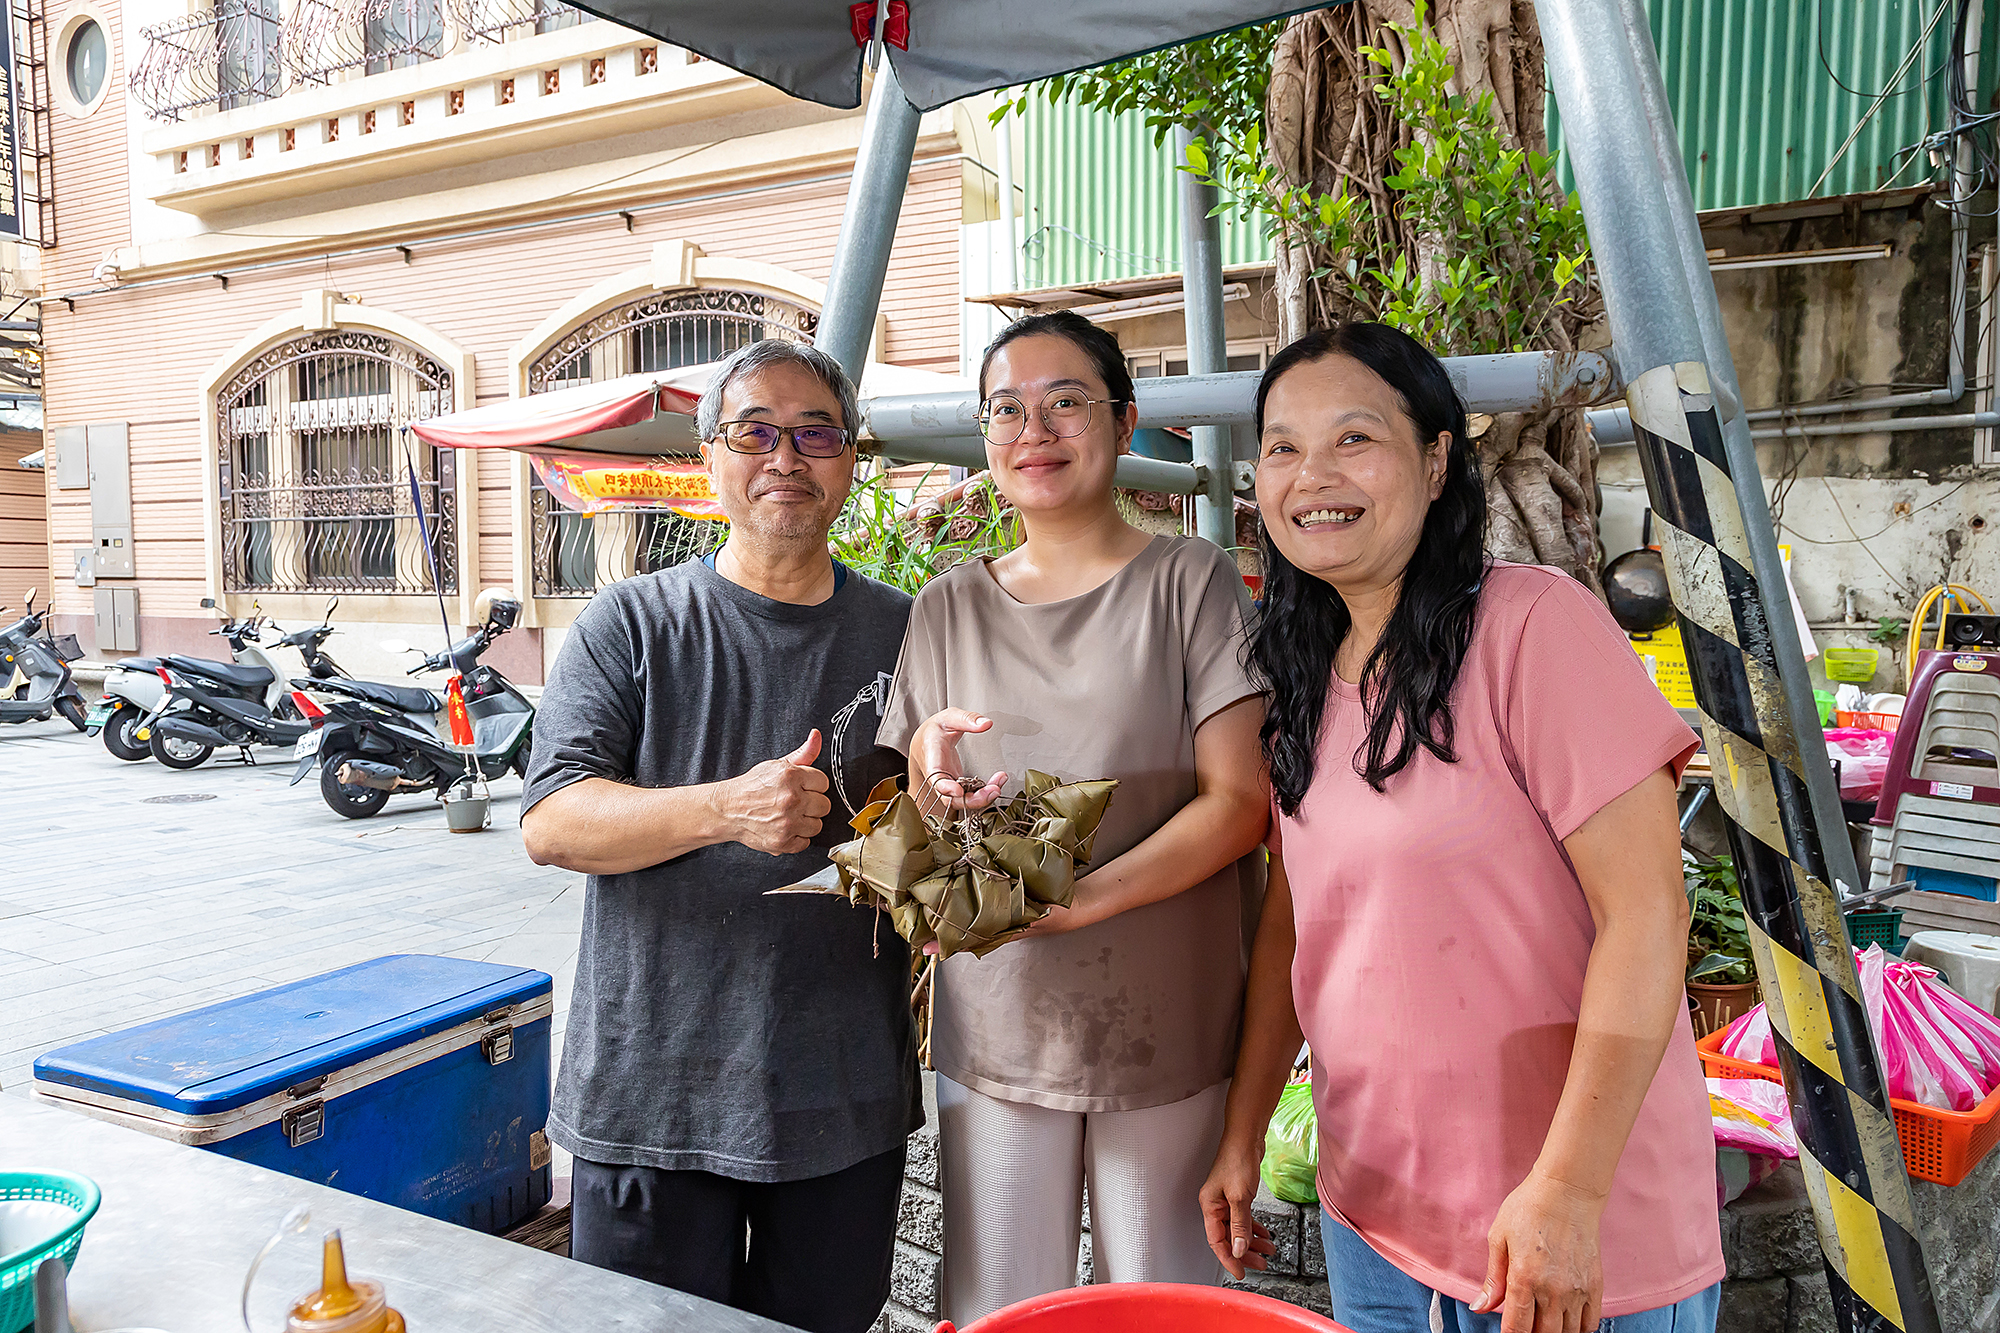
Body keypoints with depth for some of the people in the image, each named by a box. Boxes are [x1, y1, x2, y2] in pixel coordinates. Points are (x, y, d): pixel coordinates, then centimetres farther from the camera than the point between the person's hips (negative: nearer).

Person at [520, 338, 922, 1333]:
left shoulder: (902, 632, 6)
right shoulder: (634, 624, -1)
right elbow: (549, 821, -10)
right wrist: (725, 810, -25)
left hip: (848, 1097, 2)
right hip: (655, 1092, -1)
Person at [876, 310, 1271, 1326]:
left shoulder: (1189, 581, -3)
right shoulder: (948, 609, 8)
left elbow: (1240, 801, -10)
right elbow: (909, 816, 13)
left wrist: (1072, 901, -20)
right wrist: (931, 773, -10)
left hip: (1164, 1026, -2)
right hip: (993, 1026, 3)